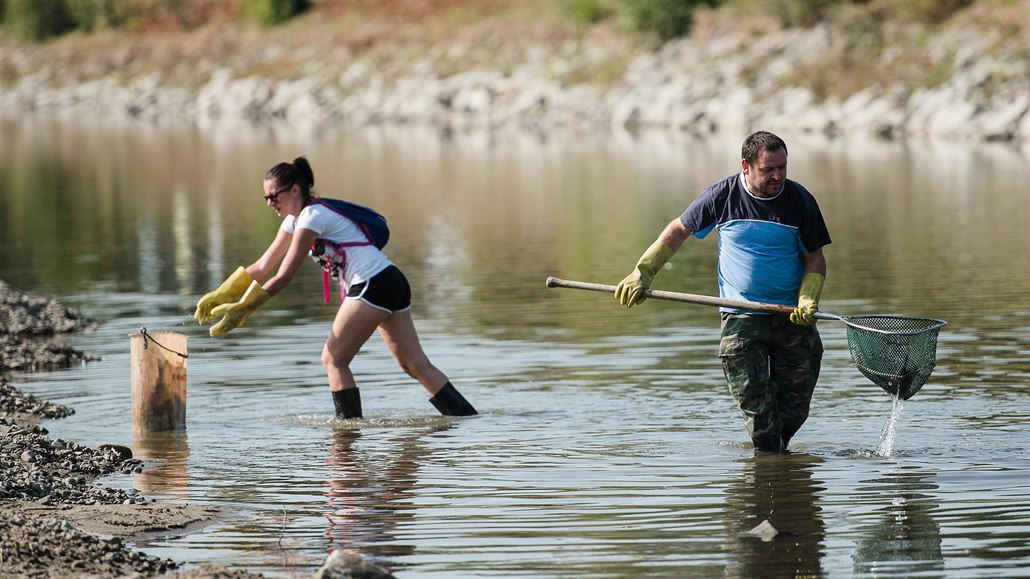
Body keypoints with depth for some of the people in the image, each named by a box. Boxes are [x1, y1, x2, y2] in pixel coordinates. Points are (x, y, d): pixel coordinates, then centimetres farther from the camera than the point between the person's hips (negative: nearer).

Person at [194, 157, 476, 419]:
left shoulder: (312, 216, -12)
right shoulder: (294, 220, 16)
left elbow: (284, 276, -15)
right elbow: (261, 267, 18)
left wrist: (241, 309, -15)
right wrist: (218, 296, 11)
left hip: (374, 285, -10)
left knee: (333, 359, -4)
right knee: (417, 365, 8)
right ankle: (468, 418, 5)